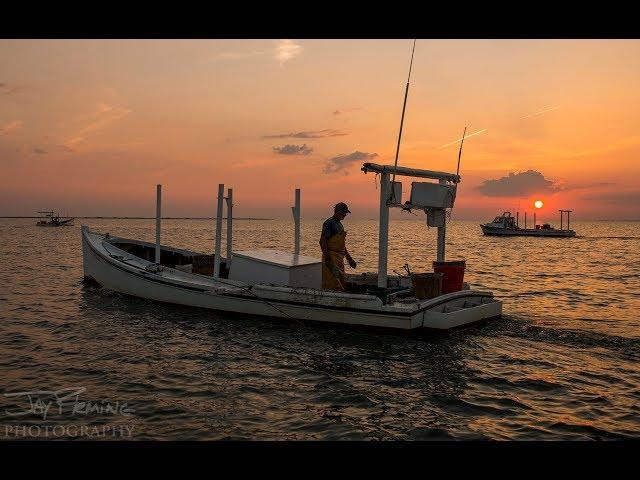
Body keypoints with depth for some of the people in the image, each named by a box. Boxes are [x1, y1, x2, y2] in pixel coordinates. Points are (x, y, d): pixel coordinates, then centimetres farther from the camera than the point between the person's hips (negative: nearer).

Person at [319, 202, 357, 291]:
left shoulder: (339, 224, 18)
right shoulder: (329, 223, -12)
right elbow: (322, 241, -19)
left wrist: (349, 258, 24)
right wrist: (327, 259, -25)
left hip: (339, 258, 10)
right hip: (331, 257, -10)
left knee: (342, 283, 11)